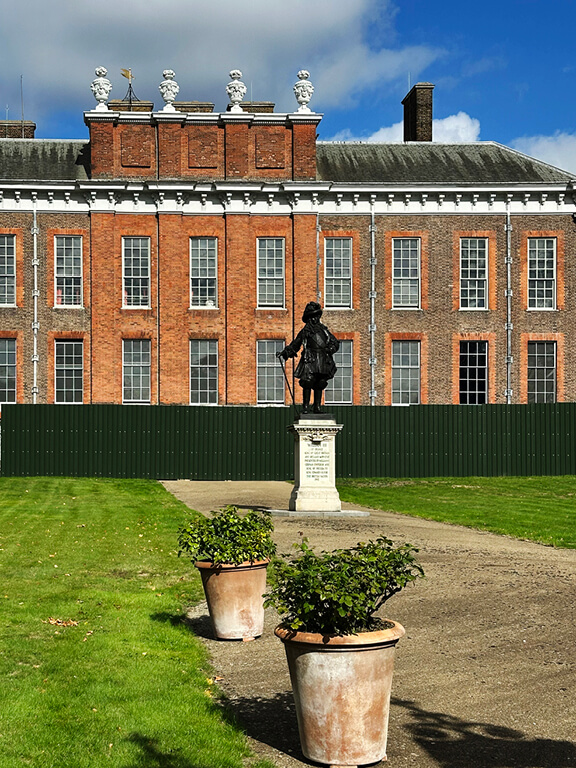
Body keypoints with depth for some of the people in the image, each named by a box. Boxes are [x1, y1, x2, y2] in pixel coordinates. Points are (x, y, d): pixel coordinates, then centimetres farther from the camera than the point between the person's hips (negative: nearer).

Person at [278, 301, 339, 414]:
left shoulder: (323, 329, 18)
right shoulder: (305, 331, 11)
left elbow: (335, 342, 18)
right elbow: (294, 345, 17)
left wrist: (330, 349, -2)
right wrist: (285, 353, 5)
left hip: (323, 361, 3)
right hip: (310, 361, -3)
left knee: (319, 384, 3)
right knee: (307, 383, -11)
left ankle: (317, 406, 9)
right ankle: (306, 407, -6)